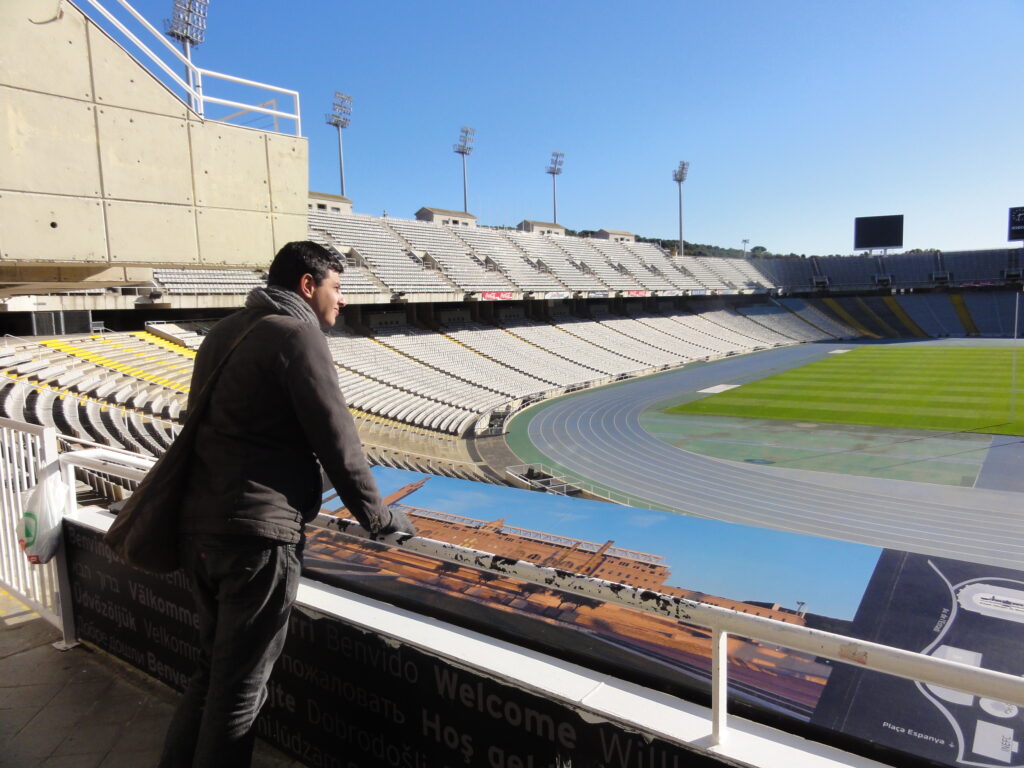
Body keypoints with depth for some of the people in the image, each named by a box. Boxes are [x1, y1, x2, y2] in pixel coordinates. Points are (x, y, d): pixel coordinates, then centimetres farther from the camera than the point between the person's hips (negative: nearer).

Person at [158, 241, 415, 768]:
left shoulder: (224, 331, 14)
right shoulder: (296, 335, -11)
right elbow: (336, 441, -12)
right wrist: (378, 517, 0)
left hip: (198, 528, 9)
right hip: (257, 536, -9)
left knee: (213, 670, 23)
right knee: (240, 687, 7)